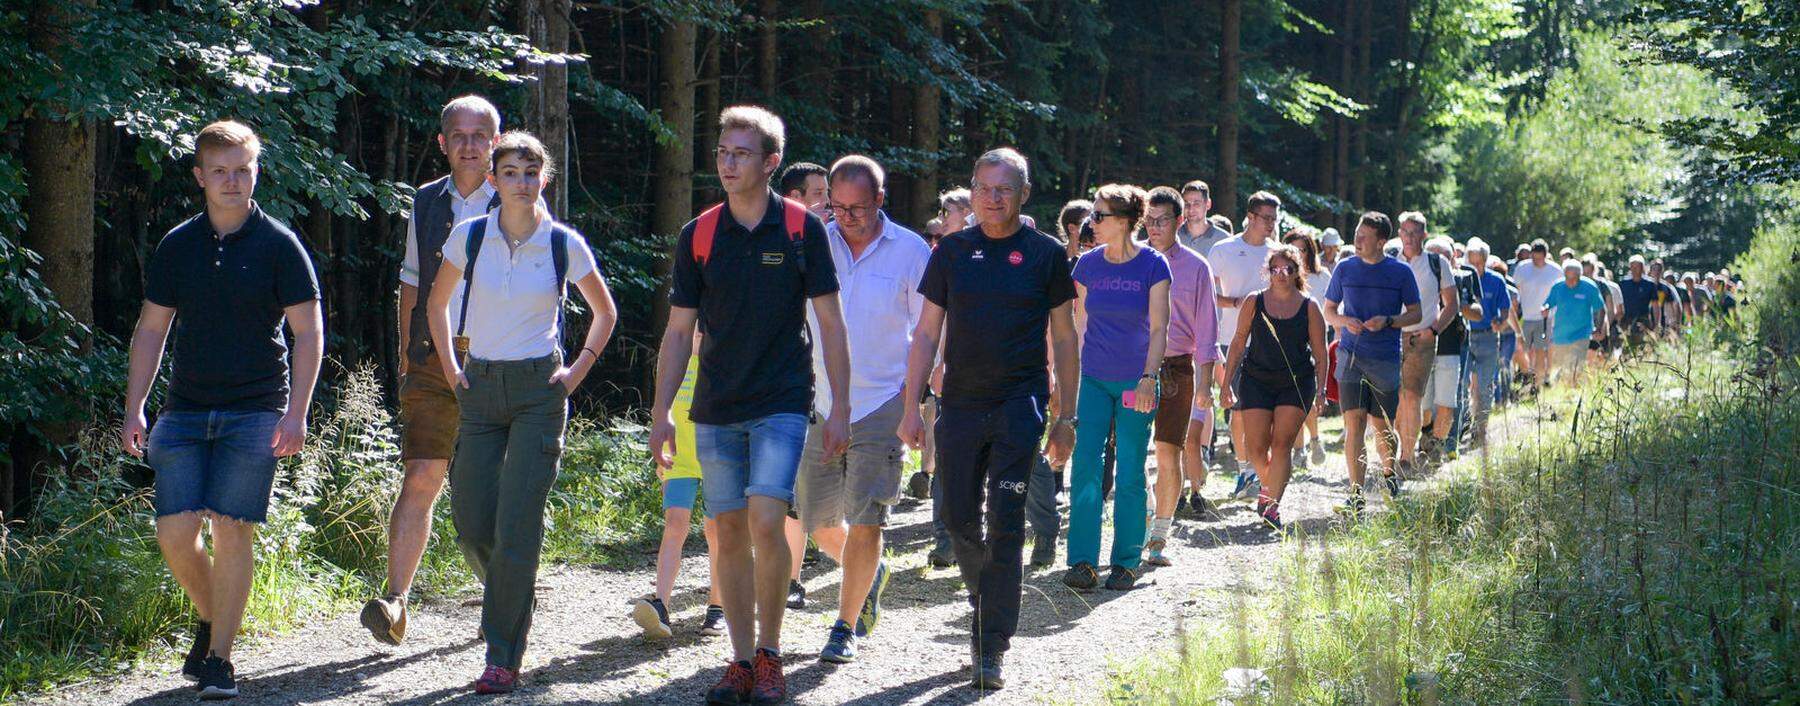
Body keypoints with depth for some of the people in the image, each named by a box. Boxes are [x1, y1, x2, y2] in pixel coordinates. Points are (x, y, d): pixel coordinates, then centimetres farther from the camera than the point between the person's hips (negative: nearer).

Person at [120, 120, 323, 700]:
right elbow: (150, 330, 14)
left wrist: (296, 413, -10)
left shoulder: (279, 245, -1)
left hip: (255, 412, -3)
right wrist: (134, 408, 7)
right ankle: (210, 619, 22)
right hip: (185, 411, 3)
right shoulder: (177, 246, 8)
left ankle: (219, 659, 0)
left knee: (231, 529, -9)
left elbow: (309, 332, -1)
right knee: (175, 532, -6)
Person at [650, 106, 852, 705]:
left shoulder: (802, 229, -1)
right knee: (729, 533, 4)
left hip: (781, 405, -3)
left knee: (765, 524, -15)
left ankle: (770, 653, 0)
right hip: (715, 409, 3)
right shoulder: (698, 236, 5)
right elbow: (679, 331, 9)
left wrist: (840, 407, -3)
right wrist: (661, 412, 4)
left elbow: (830, 323, 2)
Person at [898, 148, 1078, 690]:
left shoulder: (1045, 254, 2)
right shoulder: (952, 253, 7)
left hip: (1020, 404, -3)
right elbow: (927, 334, 9)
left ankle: (992, 649, -6)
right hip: (961, 403, 3)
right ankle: (985, 605, 31)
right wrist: (911, 408, 3)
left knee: (1005, 524, -9)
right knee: (962, 521, 6)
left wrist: (1066, 417, 3)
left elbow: (1064, 339, 6)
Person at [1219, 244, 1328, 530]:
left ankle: (1272, 504, -9)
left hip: (1297, 383, -1)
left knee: (1282, 444, -11)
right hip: (1257, 381, 1)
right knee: (1256, 447, -3)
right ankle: (1269, 486, 27)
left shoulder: (1309, 308, 1)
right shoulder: (1254, 303, 2)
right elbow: (1238, 343, 6)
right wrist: (1227, 383, 3)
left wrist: (1321, 389, -6)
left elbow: (1320, 354, 4)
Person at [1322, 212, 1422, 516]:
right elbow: (1328, 311, 14)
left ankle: (1388, 472, 38)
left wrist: (1387, 322, -12)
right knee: (1354, 422, -10)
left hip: (1386, 358, 0)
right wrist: (1345, 321, -8)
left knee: (1382, 425, 8)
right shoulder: (1345, 269, 6)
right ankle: (1356, 495, -11)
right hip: (1351, 356, 1)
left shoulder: (1401, 272, 1)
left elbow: (1416, 314, 6)